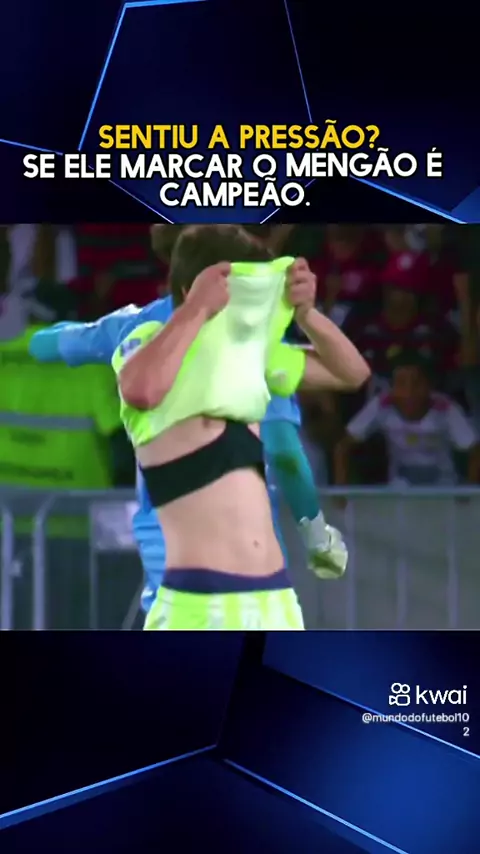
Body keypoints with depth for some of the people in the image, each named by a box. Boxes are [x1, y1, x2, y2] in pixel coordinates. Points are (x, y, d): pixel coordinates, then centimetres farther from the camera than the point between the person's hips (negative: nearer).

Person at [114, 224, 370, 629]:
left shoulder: (249, 350, 14)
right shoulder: (149, 343, -6)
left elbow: (352, 372, 24)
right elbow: (142, 390, -32)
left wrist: (304, 311, 7)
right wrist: (197, 310, -19)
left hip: (276, 600, 8)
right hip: (198, 604, -7)